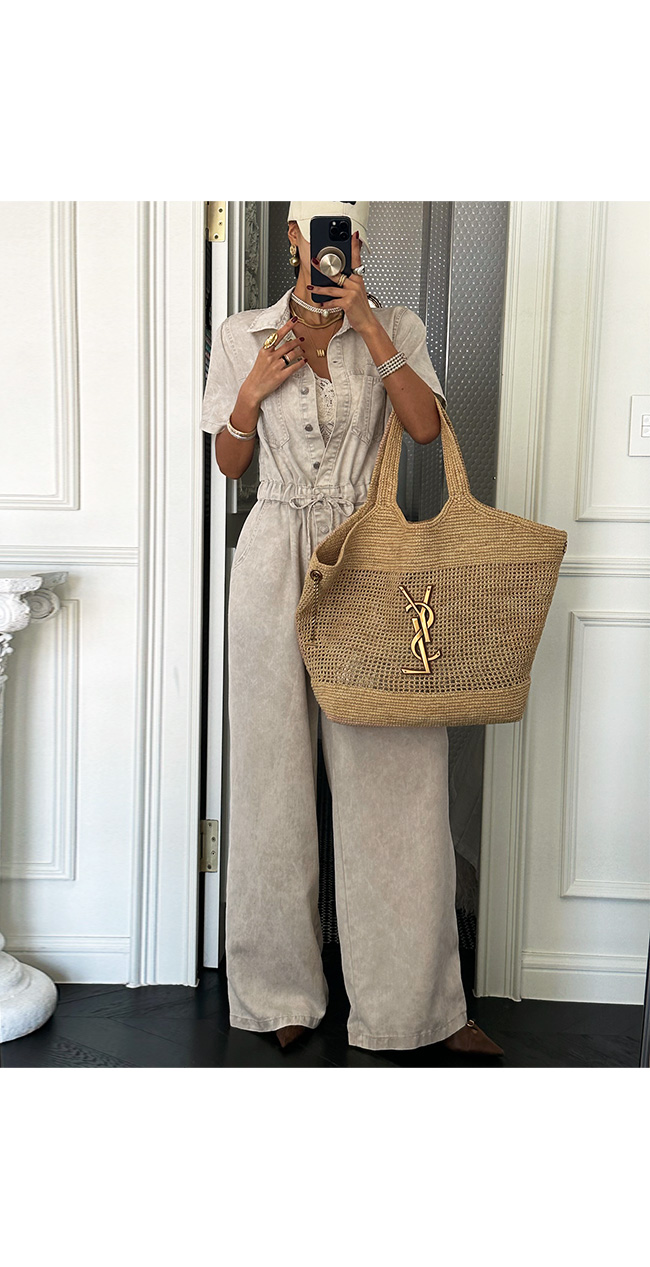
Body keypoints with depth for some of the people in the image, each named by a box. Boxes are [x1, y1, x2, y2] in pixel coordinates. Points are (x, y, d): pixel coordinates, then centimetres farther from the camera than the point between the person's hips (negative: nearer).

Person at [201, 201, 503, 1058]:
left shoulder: (397, 330, 7)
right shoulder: (242, 339, 7)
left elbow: (426, 428, -10)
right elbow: (229, 465, 9)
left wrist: (368, 328, -13)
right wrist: (253, 391, -7)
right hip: (276, 562, 1)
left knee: (394, 776, -1)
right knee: (276, 770, 4)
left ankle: (417, 998, 12)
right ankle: (284, 988, 21)